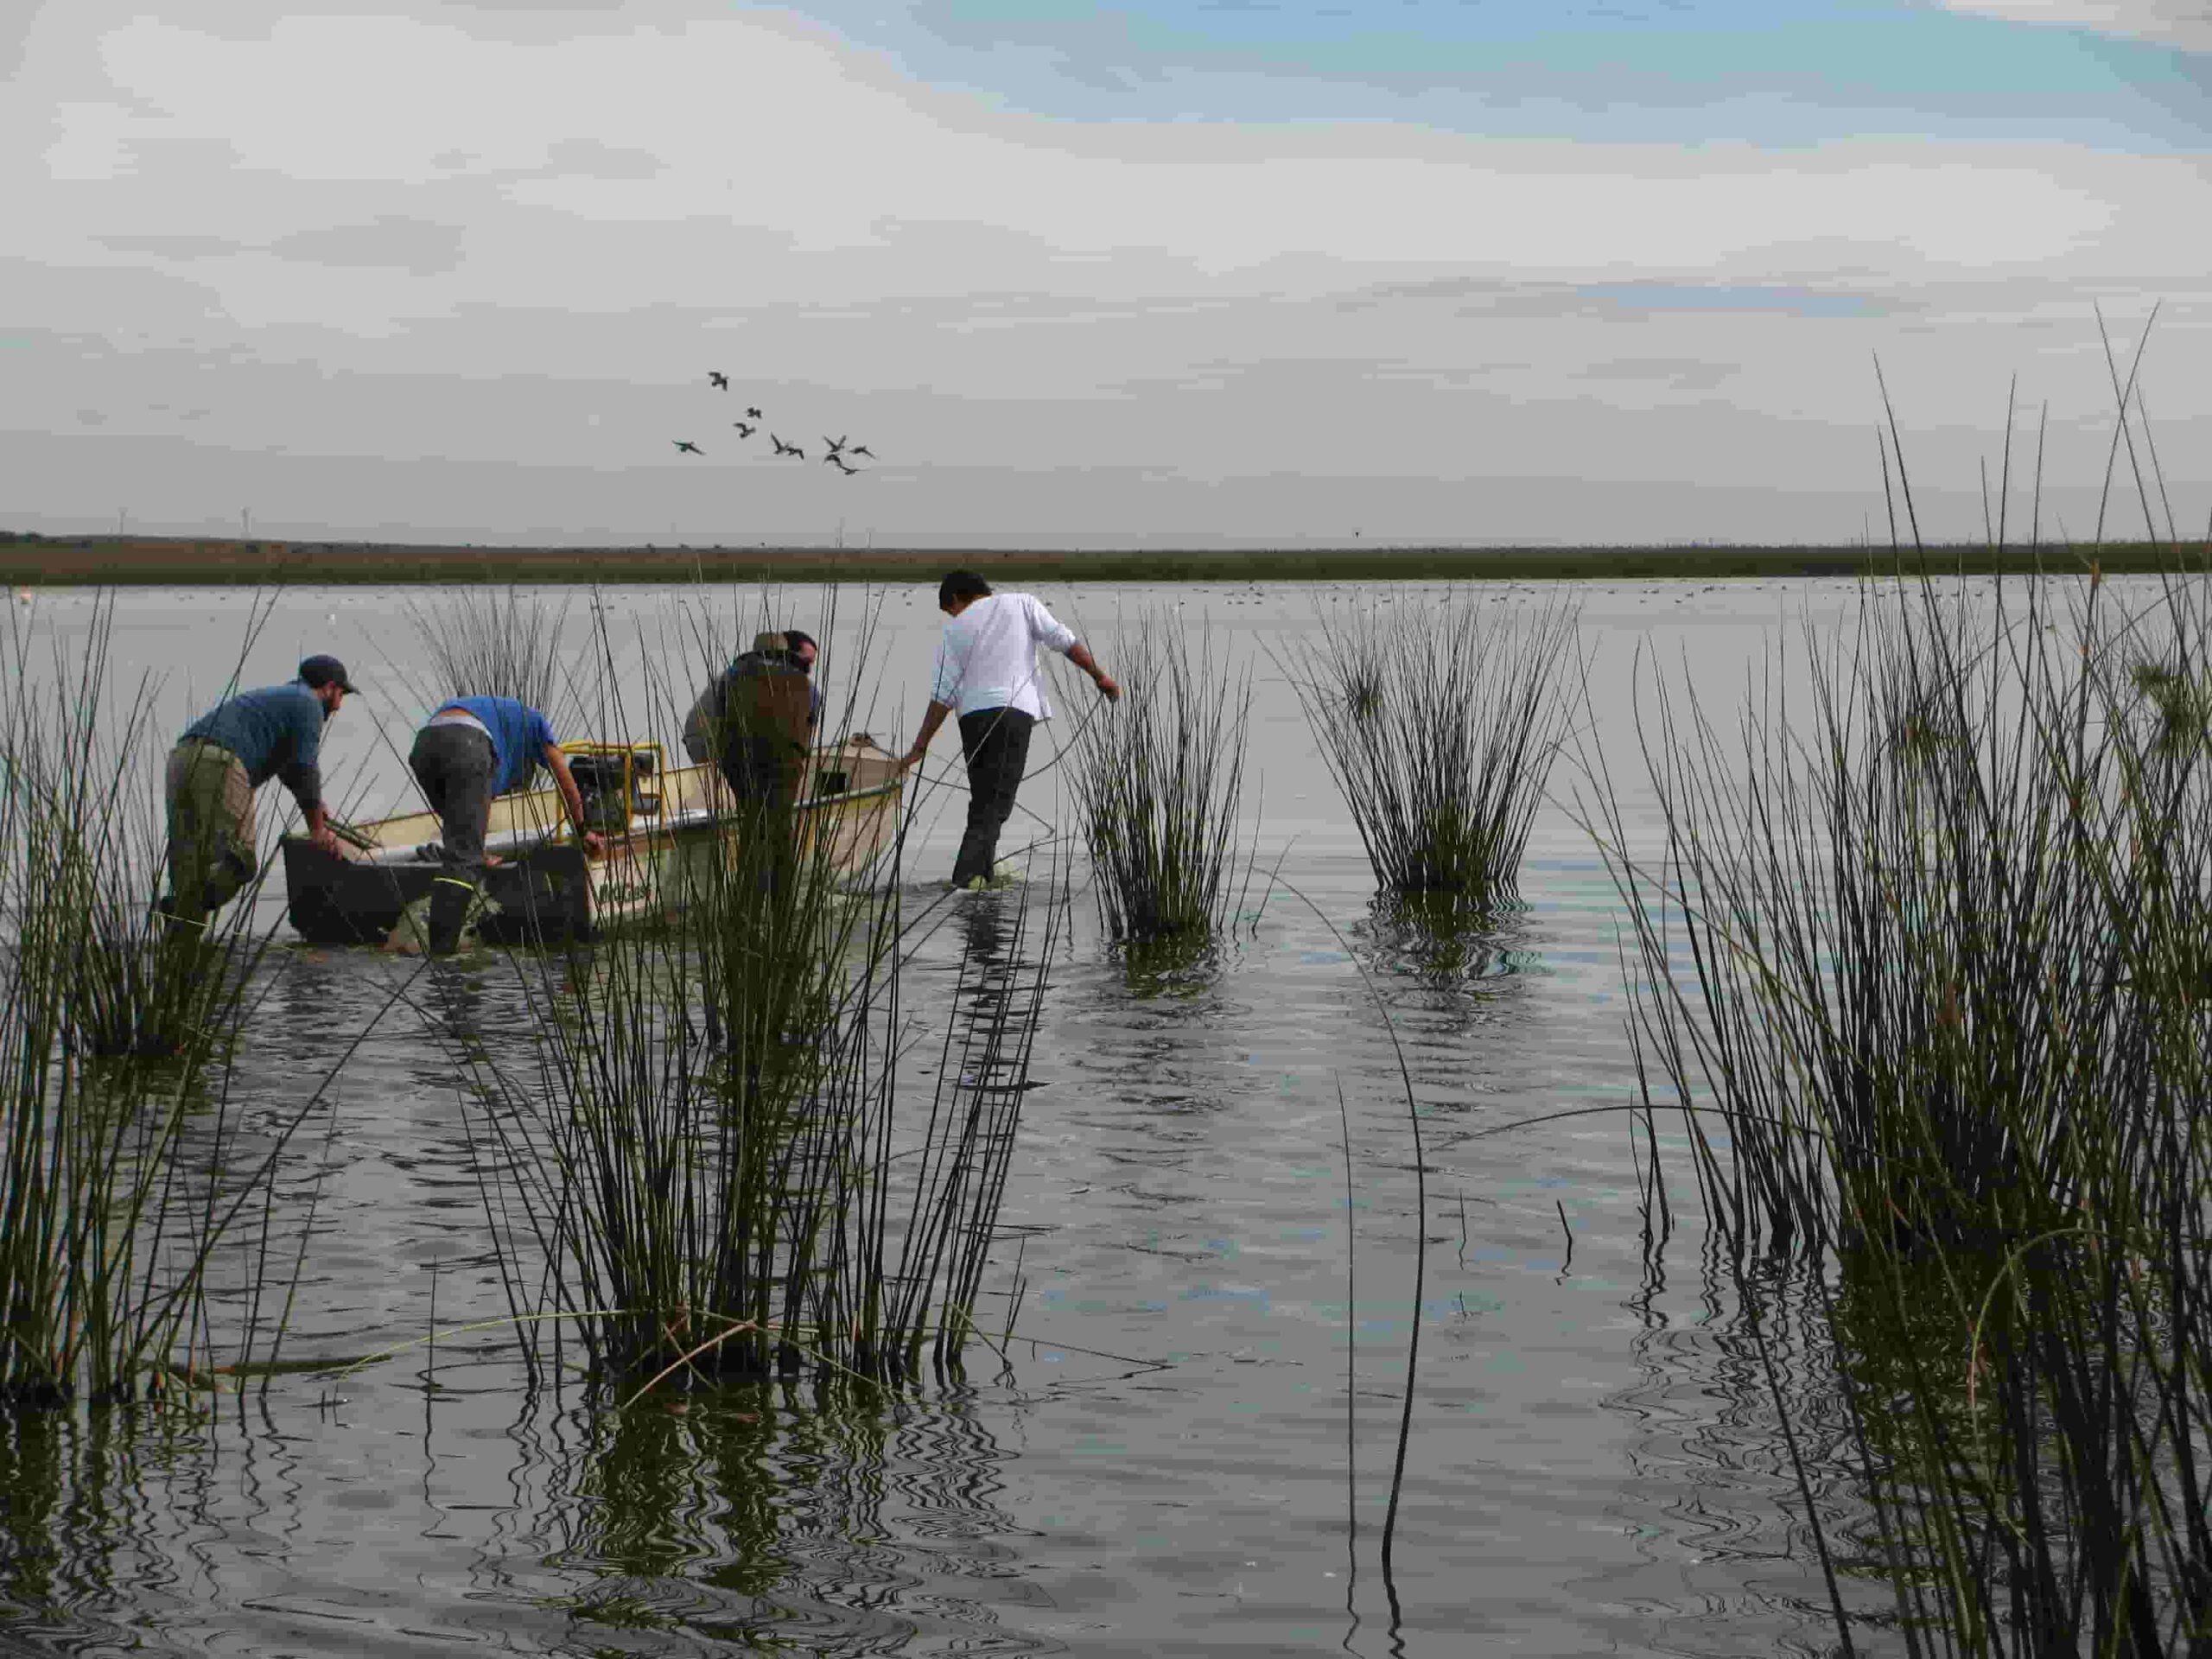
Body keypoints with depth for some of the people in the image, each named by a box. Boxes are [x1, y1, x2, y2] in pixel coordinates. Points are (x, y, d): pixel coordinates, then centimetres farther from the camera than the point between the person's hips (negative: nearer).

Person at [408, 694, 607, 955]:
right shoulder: (532, 720, 36)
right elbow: (565, 783, 40)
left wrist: (482, 854, 56)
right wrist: (583, 831, 51)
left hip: (423, 747, 6)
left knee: (463, 843, 24)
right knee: (464, 859, -10)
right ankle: (440, 950, -22)